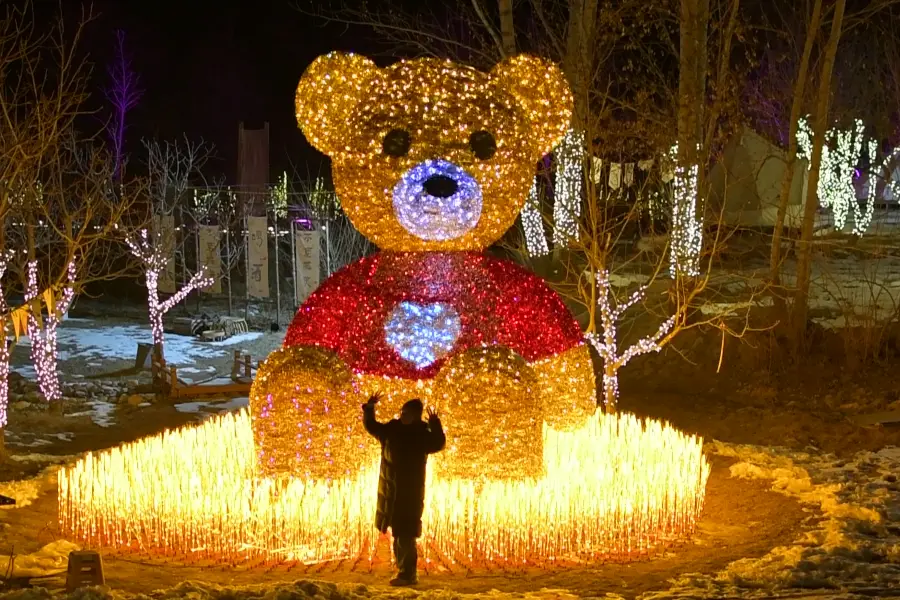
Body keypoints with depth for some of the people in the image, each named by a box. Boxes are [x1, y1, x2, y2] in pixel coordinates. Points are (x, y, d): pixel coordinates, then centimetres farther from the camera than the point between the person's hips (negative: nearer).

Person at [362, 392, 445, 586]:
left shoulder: (422, 435, -4)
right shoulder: (391, 430, 7)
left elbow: (438, 444, -16)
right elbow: (370, 426, 20)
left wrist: (435, 425, -28)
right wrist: (369, 408, 7)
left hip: (411, 493, -6)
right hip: (391, 493, 6)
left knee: (405, 535, -11)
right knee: (399, 534, 12)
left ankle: (407, 574, -10)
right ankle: (406, 573, 22)